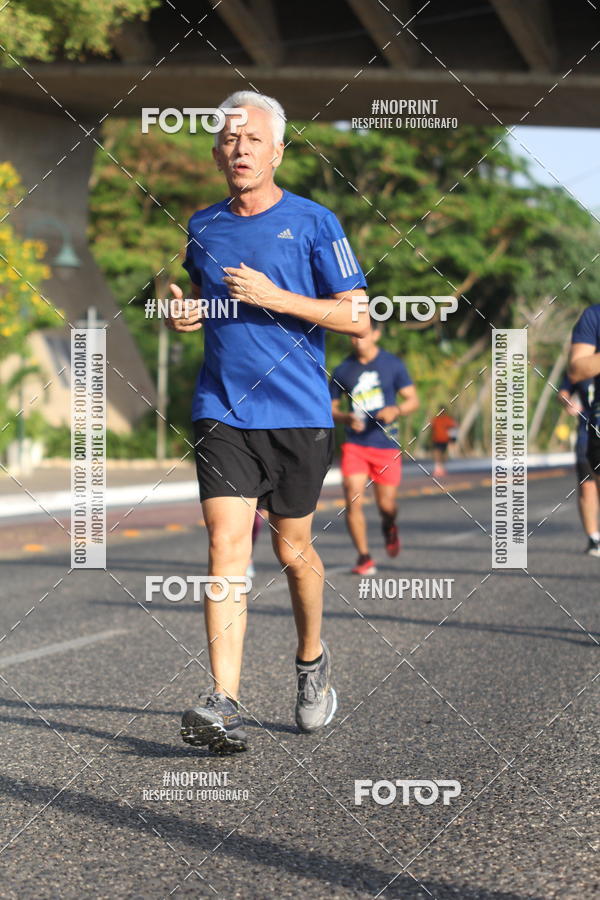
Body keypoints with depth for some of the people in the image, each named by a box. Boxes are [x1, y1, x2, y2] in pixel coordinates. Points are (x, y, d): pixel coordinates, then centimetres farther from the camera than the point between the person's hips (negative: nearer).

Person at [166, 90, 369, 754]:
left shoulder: (313, 223, -2)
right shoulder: (202, 226, 10)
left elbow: (358, 318, -5)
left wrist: (276, 298, -15)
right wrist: (185, 314, 3)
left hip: (298, 415, -2)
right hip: (221, 413, 2)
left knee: (292, 550, 10)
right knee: (226, 546, -12)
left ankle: (311, 662, 37)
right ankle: (223, 704, -19)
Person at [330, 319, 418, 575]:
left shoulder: (392, 364, 1)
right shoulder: (342, 370, 3)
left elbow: (413, 400, 3)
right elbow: (330, 407, 12)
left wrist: (395, 410, -19)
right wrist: (347, 418, -10)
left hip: (386, 443, 0)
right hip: (354, 444, 1)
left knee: (386, 504, 5)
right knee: (353, 501, -13)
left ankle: (389, 527, 41)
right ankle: (364, 557, -2)